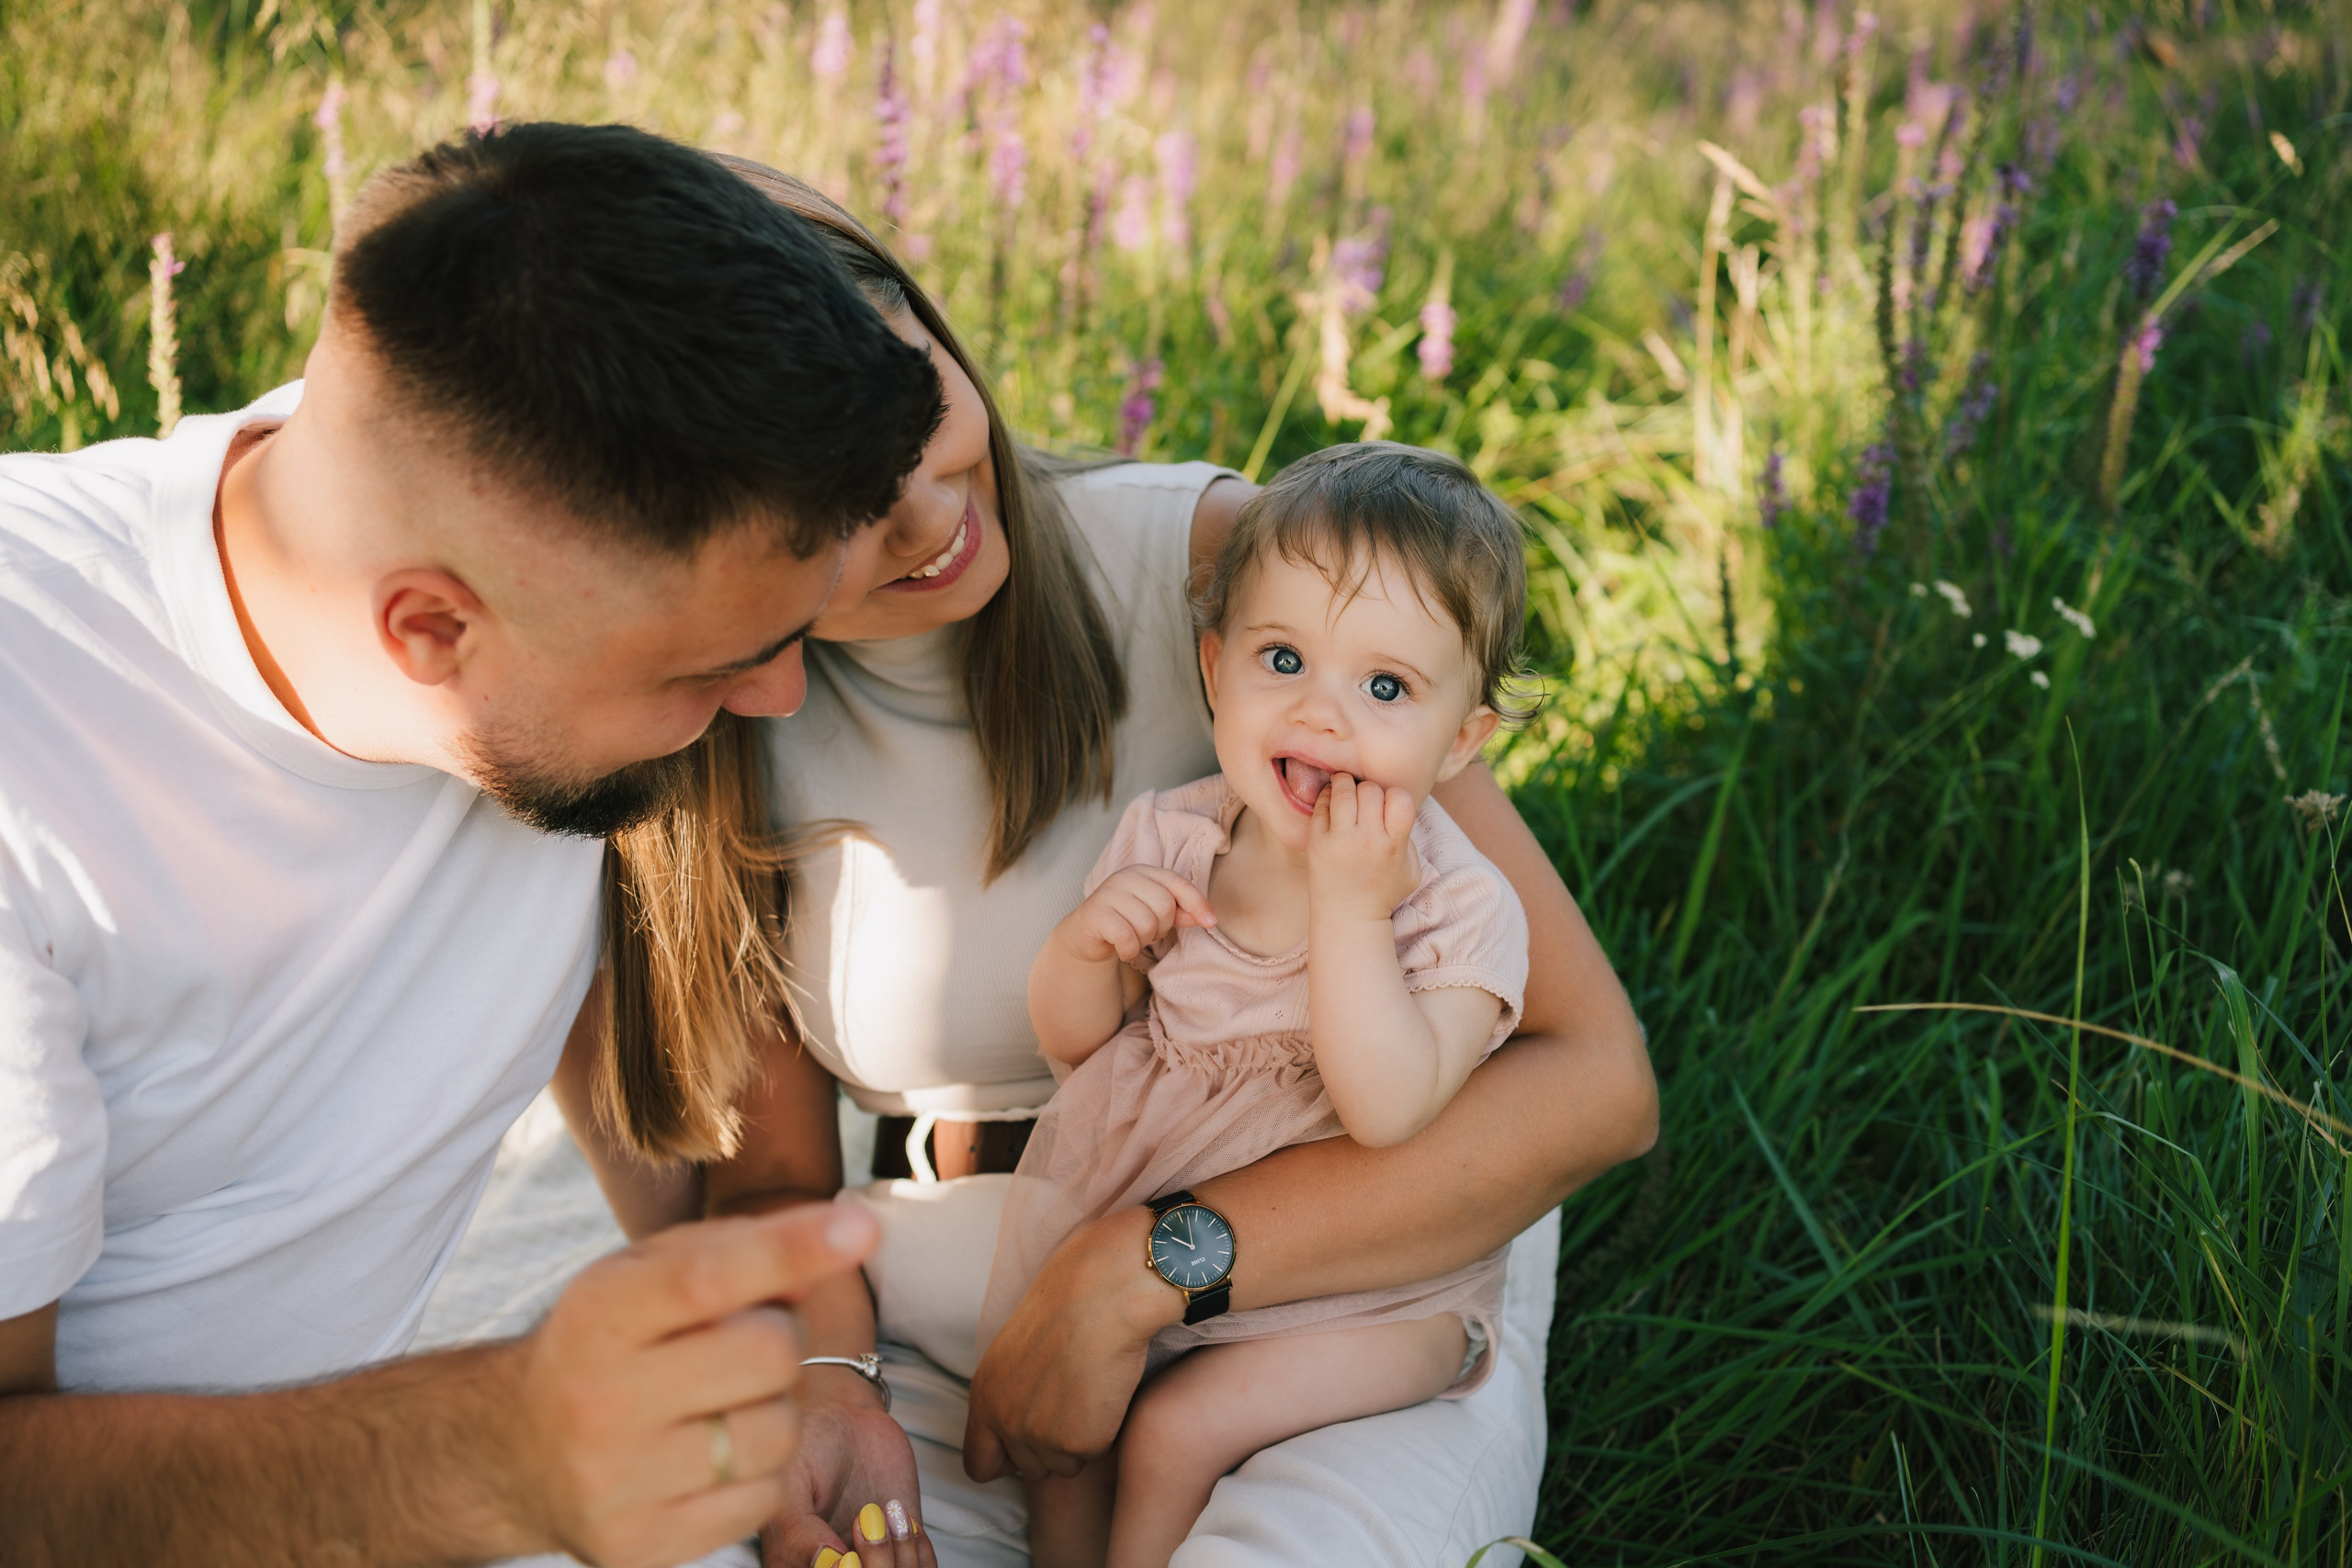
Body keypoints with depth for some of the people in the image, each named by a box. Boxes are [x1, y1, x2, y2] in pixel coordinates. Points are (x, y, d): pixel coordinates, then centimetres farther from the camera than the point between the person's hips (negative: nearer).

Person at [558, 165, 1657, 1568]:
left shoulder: (1211, 563, -15)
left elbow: (1593, 1077, -17)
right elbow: (770, 1182, 5)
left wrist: (1139, 1269, -22)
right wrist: (822, 1382, -18)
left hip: (1359, 1285, -2)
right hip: (960, 1326, 3)